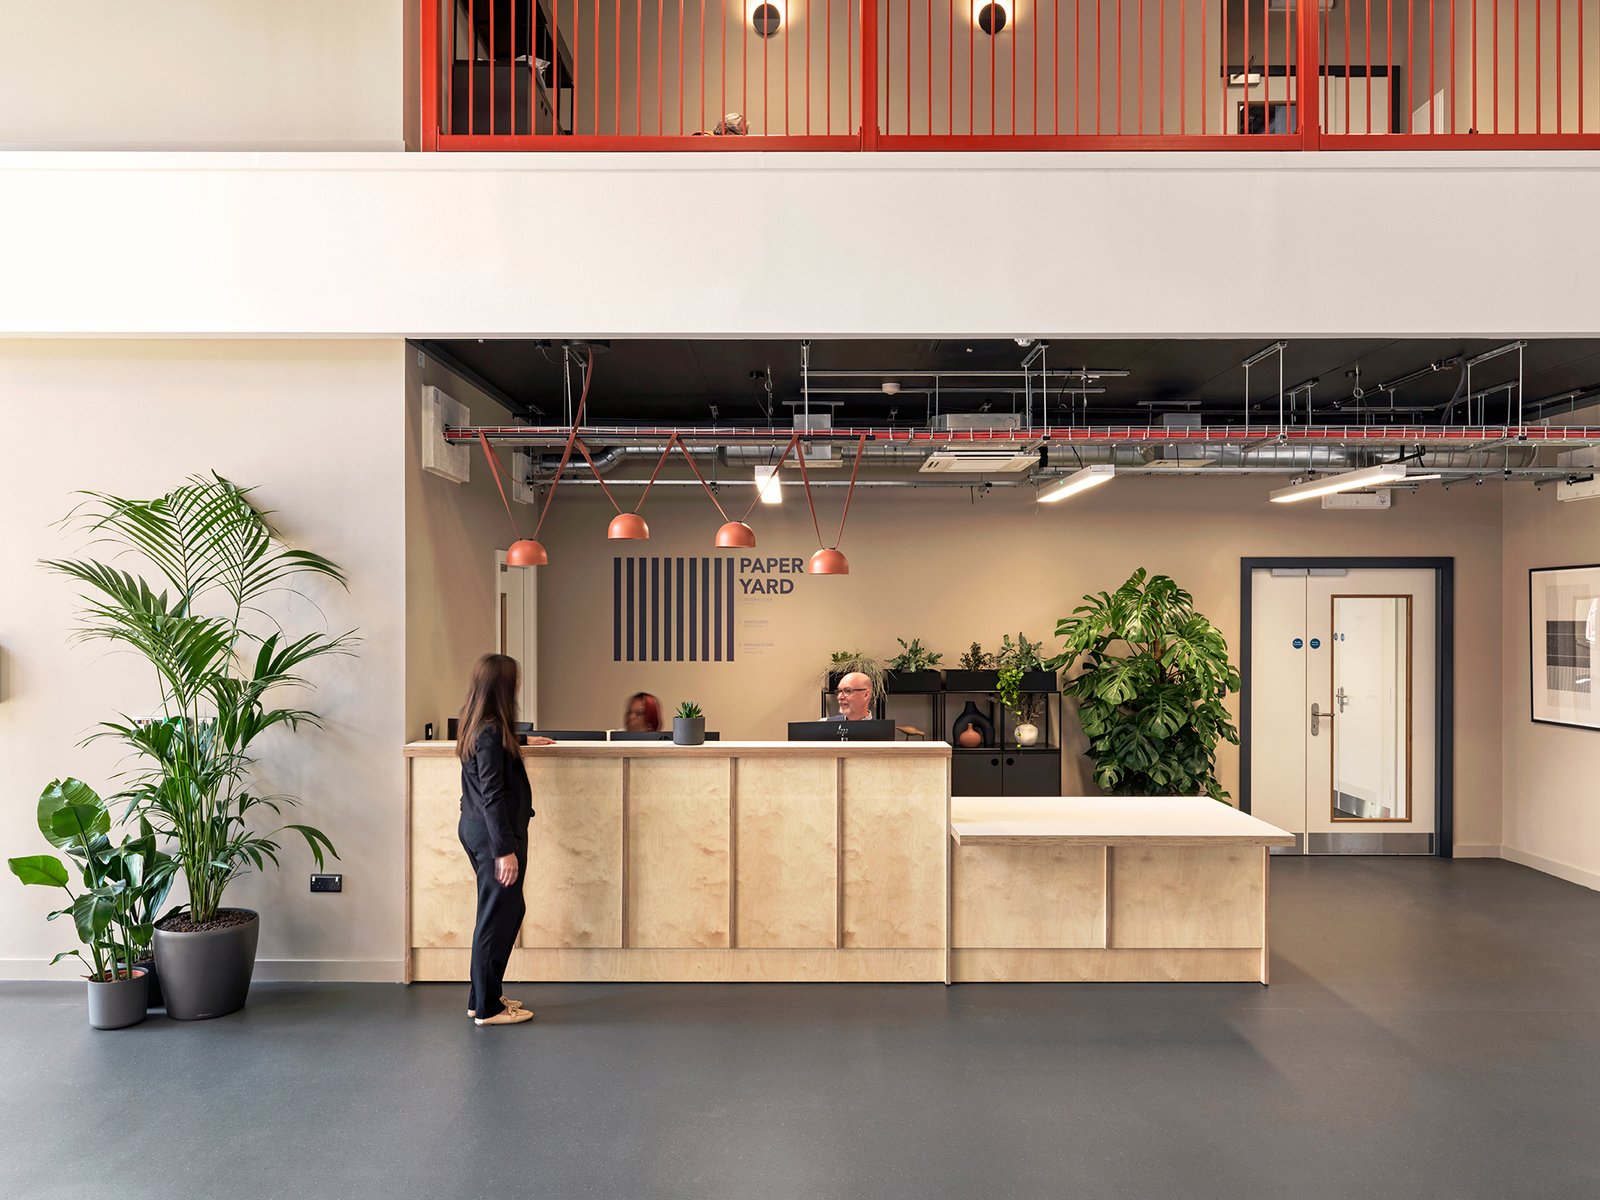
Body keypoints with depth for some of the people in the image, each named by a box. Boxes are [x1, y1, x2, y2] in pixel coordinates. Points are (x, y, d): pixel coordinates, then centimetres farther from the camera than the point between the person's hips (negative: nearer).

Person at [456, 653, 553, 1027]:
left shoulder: (477, 726, 8)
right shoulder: (491, 733, -20)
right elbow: (492, 796, -23)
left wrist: (521, 742, 51)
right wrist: (505, 850, -22)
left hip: (475, 828, 10)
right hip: (493, 833, -10)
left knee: (509, 911, 18)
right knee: (498, 918, 0)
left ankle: (484, 997, 27)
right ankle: (487, 1008, 10)